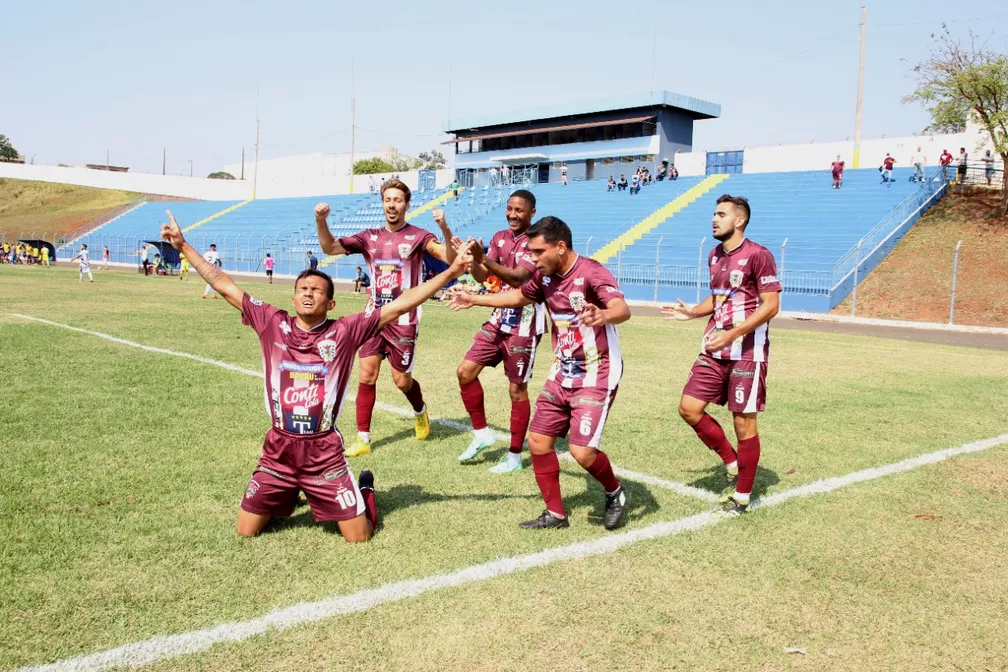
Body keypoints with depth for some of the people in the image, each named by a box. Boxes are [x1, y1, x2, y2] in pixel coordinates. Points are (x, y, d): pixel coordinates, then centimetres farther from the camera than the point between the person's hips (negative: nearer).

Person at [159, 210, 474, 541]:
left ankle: (365, 489, 34)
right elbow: (224, 286, 5)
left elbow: (401, 304, -10)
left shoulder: (345, 331, -6)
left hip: (325, 453, -2)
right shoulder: (273, 324, 0)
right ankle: (288, 495, 40)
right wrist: (183, 246, 6)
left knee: (359, 536, -1)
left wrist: (451, 271, -14)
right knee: (245, 532, 8)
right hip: (278, 451, 2)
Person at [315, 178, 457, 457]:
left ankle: (420, 411, 38)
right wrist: (321, 221, -14)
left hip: (403, 321, -3)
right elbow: (330, 248, 4)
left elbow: (451, 259, -19)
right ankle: (363, 438, 7)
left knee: (402, 380, 5)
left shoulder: (418, 236, -6)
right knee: (366, 376, -1)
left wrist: (445, 229, -37)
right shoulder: (369, 237, 6)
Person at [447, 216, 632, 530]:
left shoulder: (590, 272, -21)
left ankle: (616, 494, 16)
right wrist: (474, 300, 24)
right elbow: (519, 297, 24)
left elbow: (622, 309, -37)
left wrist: (602, 315, -60)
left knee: (582, 451, -15)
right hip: (563, 373, 8)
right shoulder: (544, 276, 2)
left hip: (596, 374, -7)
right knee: (538, 441, 6)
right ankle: (555, 513, 23)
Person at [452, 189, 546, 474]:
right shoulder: (500, 237, 8)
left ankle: (514, 456, 14)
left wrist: (485, 259, -39)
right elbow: (481, 277, 4)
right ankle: (482, 433, 19)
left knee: (517, 389, 1)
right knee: (465, 372, 2)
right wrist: (475, 259, -17)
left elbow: (518, 277, -28)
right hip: (500, 317, 7)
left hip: (524, 323, -7)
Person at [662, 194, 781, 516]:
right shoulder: (715, 256, 12)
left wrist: (732, 334, -24)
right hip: (715, 351, 8)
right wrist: (692, 312, 6)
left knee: (744, 422, 1)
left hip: (747, 351, -8)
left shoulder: (758, 255, -12)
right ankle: (732, 463, 24)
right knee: (689, 408, 3)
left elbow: (771, 305, -16)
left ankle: (742, 495, 16)